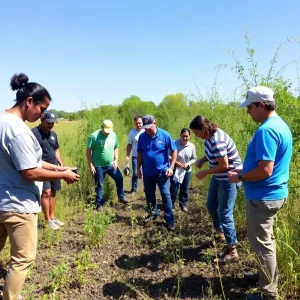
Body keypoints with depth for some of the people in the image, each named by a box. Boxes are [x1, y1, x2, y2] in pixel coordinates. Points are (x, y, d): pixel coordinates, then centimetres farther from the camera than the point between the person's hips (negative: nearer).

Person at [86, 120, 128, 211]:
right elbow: (88, 151, -13)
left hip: (111, 164, 5)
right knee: (99, 185, 6)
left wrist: (116, 160, 1)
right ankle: (99, 204, 21)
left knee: (119, 179, 10)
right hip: (99, 166, -4)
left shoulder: (113, 135, -3)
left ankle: (121, 197, 31)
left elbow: (116, 148, 10)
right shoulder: (94, 136, -17)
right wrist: (91, 165, -15)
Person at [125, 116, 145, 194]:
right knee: (135, 173, 2)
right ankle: (134, 189, 13)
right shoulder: (132, 133, -1)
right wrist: (127, 156, -3)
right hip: (135, 156, 0)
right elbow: (129, 145, 4)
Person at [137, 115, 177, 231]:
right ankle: (152, 213, 36)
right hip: (147, 172, 3)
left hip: (162, 171, -3)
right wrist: (138, 169, 6)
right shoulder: (142, 137, -4)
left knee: (166, 195, -1)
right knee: (149, 194, 15)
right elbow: (139, 154, 7)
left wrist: (171, 167, -11)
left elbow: (174, 151, -5)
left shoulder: (165, 135, -12)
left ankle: (169, 219, 8)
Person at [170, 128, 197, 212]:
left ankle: (183, 204, 29)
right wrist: (175, 162, -23)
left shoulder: (192, 146, -6)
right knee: (174, 188, 1)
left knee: (185, 189, 13)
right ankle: (171, 204, 17)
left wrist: (187, 164, -15)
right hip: (175, 170, -3)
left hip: (187, 171, 3)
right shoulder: (175, 143, -15)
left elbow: (194, 158, 1)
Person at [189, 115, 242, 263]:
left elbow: (224, 165, -28)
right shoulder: (210, 136, 0)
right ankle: (220, 234, 43)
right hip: (218, 176, 10)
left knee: (224, 214, -5)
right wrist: (202, 160, -1)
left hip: (229, 178, -10)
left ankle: (232, 251, 7)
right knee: (211, 205, 21)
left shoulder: (217, 141, -30)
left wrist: (205, 173, -17)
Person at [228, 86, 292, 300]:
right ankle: (269, 277, 41)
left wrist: (239, 177, -15)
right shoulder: (281, 125, 9)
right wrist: (245, 171, 15)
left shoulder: (266, 130, -24)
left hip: (263, 196, -10)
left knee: (262, 243, 4)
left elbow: (265, 170, -29)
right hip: (274, 193, 10)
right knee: (266, 239, 24)